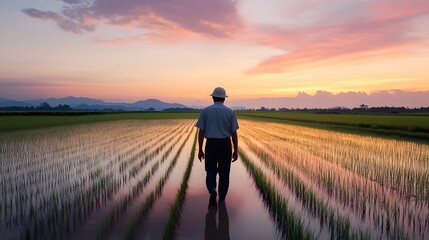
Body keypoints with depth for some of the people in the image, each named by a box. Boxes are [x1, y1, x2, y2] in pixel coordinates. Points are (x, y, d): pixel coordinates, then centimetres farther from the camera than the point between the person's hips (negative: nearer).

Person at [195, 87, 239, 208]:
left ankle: (212, 191, -15)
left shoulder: (205, 111, -1)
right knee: (224, 174, 11)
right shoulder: (230, 112, -1)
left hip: (211, 145, 0)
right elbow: (234, 133, -2)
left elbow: (201, 132, -3)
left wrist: (200, 150, 3)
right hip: (225, 145, 1)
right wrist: (236, 150, 5)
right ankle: (221, 201, 16)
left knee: (211, 173, 13)